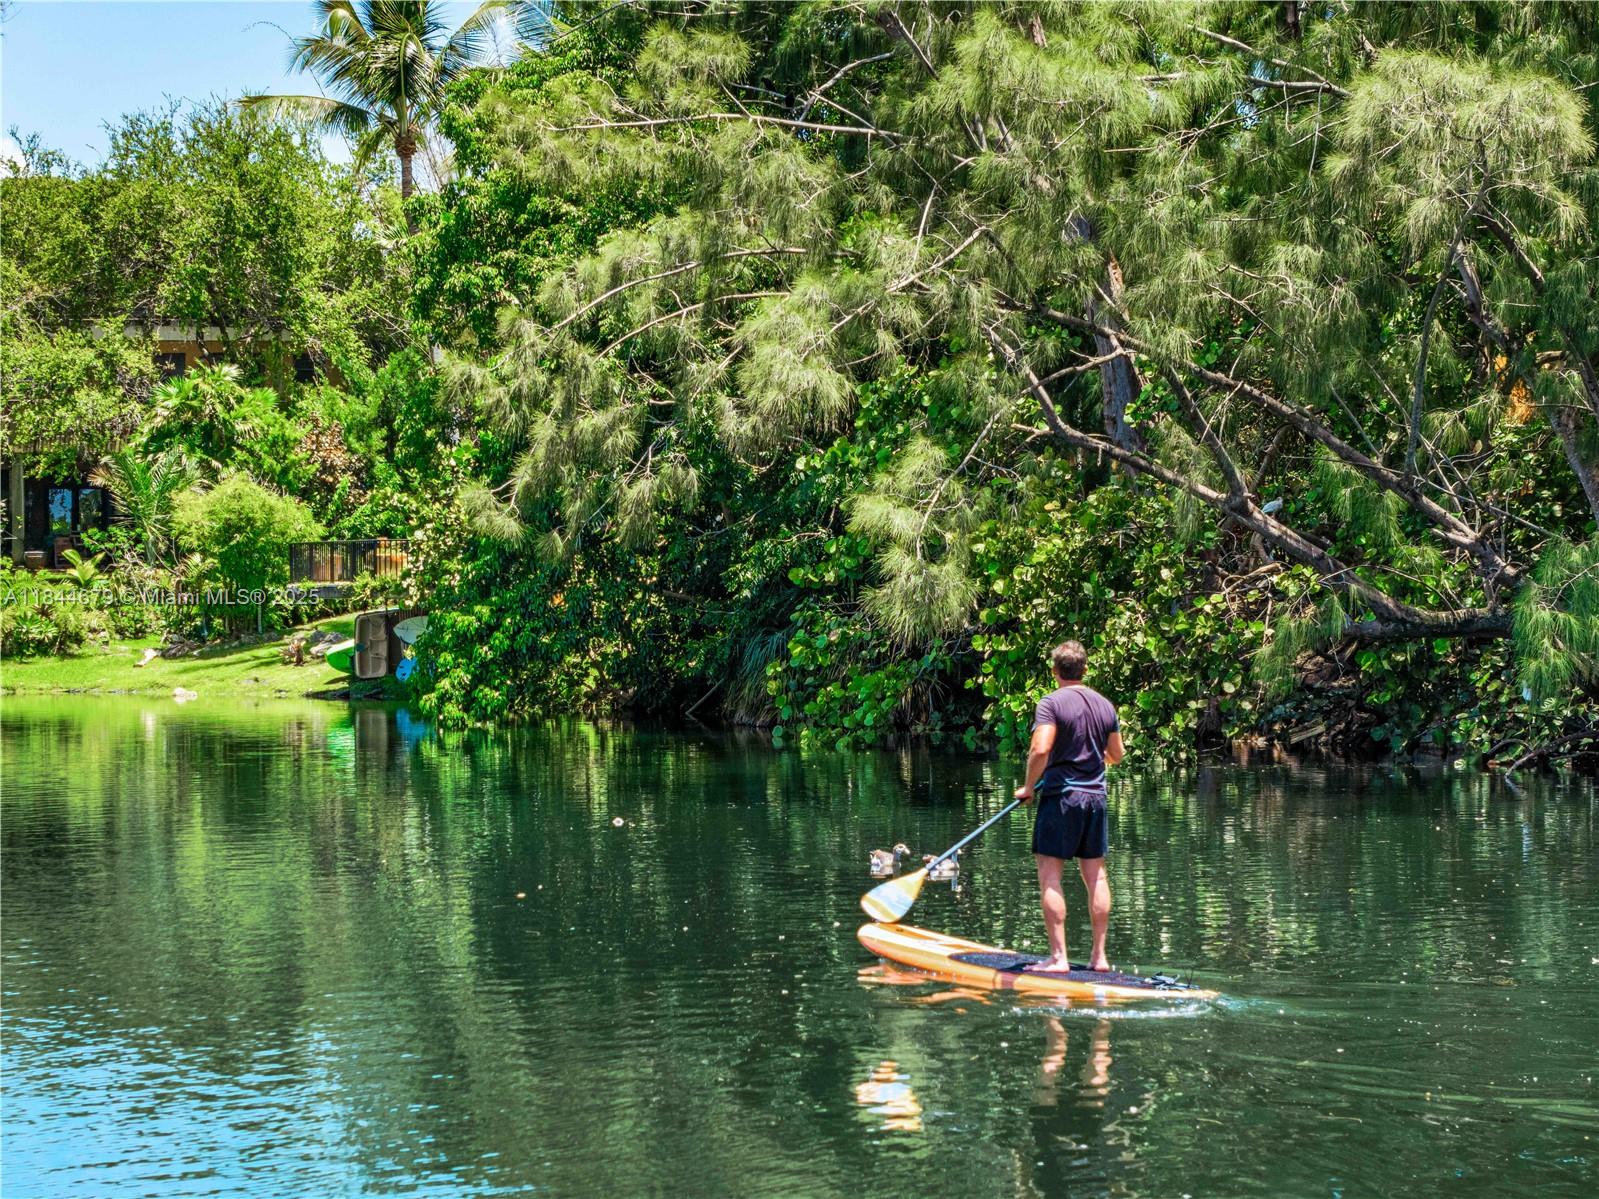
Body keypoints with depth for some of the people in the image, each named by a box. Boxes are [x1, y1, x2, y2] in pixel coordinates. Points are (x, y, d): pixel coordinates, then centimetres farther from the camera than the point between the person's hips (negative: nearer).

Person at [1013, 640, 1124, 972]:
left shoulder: (1052, 703, -11)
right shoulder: (1106, 705, 8)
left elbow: (1040, 749, -22)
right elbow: (1117, 755, 17)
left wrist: (1028, 787, -8)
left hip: (1060, 795, -6)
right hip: (1096, 796, 6)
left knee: (1050, 875, -3)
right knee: (1095, 875, 10)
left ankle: (1058, 956, -8)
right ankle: (1099, 955, 13)